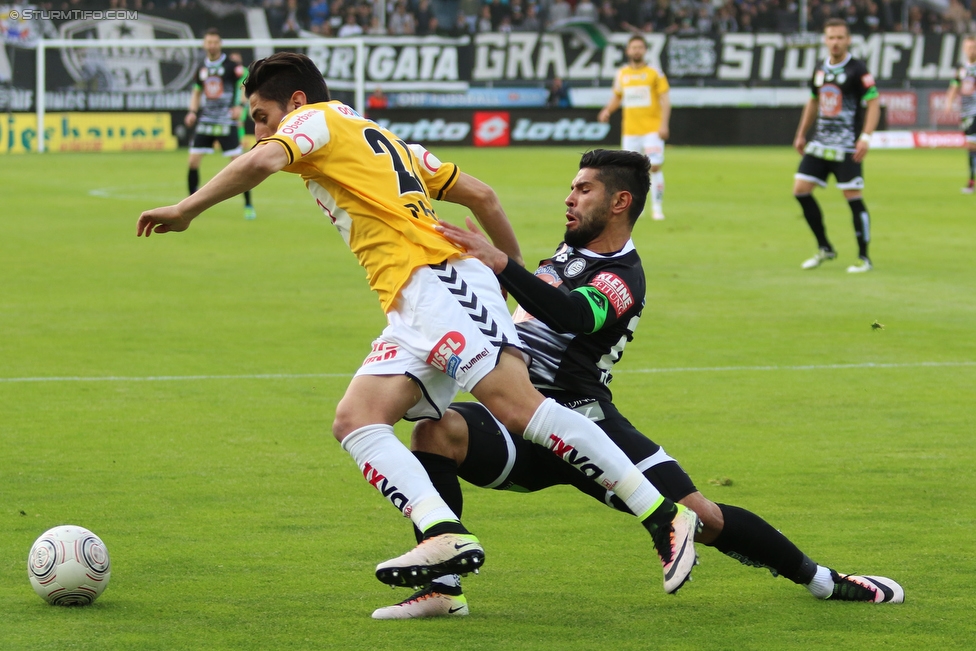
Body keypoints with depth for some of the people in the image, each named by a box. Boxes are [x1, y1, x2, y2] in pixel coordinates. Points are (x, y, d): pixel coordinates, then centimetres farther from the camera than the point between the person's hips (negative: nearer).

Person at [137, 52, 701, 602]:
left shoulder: (317, 119, 8)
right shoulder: (380, 138, 33)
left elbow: (262, 161, -14)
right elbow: (481, 194, 31)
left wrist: (186, 210, -6)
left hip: (440, 282, -10)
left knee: (518, 406, -21)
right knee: (356, 422, -4)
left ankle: (665, 517, -23)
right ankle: (446, 536, -24)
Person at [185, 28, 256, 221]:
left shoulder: (232, 66, -5)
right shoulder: (201, 69, 10)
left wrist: (240, 106, -20)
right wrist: (192, 112, 6)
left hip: (226, 122, -5)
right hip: (205, 121, 5)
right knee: (193, 161, -2)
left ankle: (248, 205, 1)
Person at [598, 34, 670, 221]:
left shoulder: (654, 73, -1)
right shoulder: (622, 74, 10)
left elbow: (665, 99, -3)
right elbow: (616, 97, 22)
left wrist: (664, 124, -12)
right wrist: (607, 111, 2)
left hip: (652, 129, -3)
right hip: (630, 130, 3)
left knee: (655, 166, -13)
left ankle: (657, 208, -6)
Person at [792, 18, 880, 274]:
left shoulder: (857, 70, -9)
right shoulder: (820, 69, 11)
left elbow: (873, 103, -11)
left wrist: (866, 137, -20)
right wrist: (801, 134, 24)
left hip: (847, 147, -7)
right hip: (820, 143, 7)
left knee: (853, 198, -8)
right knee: (800, 189, 2)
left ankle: (864, 257, 3)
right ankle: (824, 249, 14)